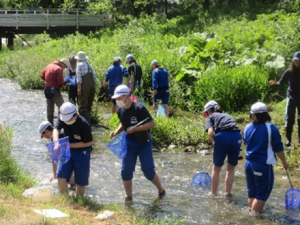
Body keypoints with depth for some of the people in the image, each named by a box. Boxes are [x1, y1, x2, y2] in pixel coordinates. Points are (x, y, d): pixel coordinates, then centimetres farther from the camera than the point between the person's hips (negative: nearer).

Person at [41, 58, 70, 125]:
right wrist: (65, 81, 0)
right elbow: (60, 82, -18)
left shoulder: (49, 66, 10)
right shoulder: (59, 69, -15)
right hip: (54, 90, -9)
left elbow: (42, 76, 17)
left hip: (46, 89, 9)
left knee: (49, 107, 14)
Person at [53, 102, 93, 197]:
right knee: (61, 176, -6)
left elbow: (88, 143, -17)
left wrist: (70, 145, -21)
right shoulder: (62, 118, -9)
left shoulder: (83, 124, -24)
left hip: (82, 151, -5)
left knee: (80, 180, 3)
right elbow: (56, 129, -20)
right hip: (68, 150, 5)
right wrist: (56, 142, -40)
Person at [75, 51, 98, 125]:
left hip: (84, 86, -6)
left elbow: (79, 77, -11)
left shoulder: (79, 65, 0)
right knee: (89, 105, 17)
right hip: (92, 85, 7)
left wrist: (79, 87, -13)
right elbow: (94, 77, 14)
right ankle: (88, 121, 24)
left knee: (82, 105, -5)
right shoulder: (89, 65, 18)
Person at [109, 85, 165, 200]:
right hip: (129, 144, 6)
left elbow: (152, 123, -23)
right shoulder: (121, 111, -1)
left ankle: (161, 190, 22)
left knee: (148, 171, -2)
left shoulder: (139, 109, -21)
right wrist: (116, 131, -2)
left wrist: (134, 129, -28)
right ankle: (129, 197, 15)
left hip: (143, 143, -6)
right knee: (126, 171, 1)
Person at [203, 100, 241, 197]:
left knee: (217, 169, 14)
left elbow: (210, 132, -2)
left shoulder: (211, 117, 17)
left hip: (222, 136, -4)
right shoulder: (227, 115, 33)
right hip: (237, 136, 4)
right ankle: (227, 193, 25)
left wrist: (214, 141, 15)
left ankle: (214, 194, 22)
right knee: (231, 168, 21)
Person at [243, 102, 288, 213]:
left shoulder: (247, 128, 4)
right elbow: (278, 148, -6)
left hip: (249, 163, 6)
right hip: (263, 166, -6)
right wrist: (284, 161, 7)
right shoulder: (271, 129, -12)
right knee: (262, 195, 2)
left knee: (252, 193, 17)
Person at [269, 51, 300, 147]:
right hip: (291, 97, -1)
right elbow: (281, 82, -12)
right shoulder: (289, 71, -7)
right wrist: (275, 83, -32)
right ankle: (288, 139, 8)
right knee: (289, 119, -3)